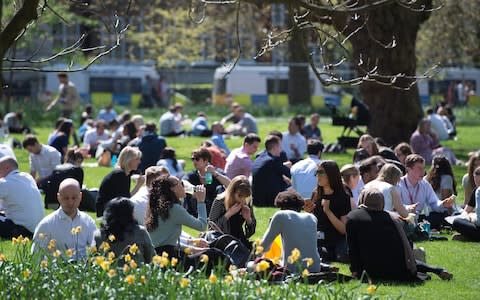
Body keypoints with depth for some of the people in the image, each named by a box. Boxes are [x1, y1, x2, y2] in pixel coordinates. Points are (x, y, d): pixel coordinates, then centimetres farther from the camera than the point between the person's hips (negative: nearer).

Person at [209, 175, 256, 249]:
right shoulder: (219, 202, -10)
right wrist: (228, 214, -23)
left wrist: (248, 219, -12)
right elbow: (211, 227, -15)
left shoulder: (247, 203, 1)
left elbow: (252, 230, 11)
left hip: (240, 240, 4)